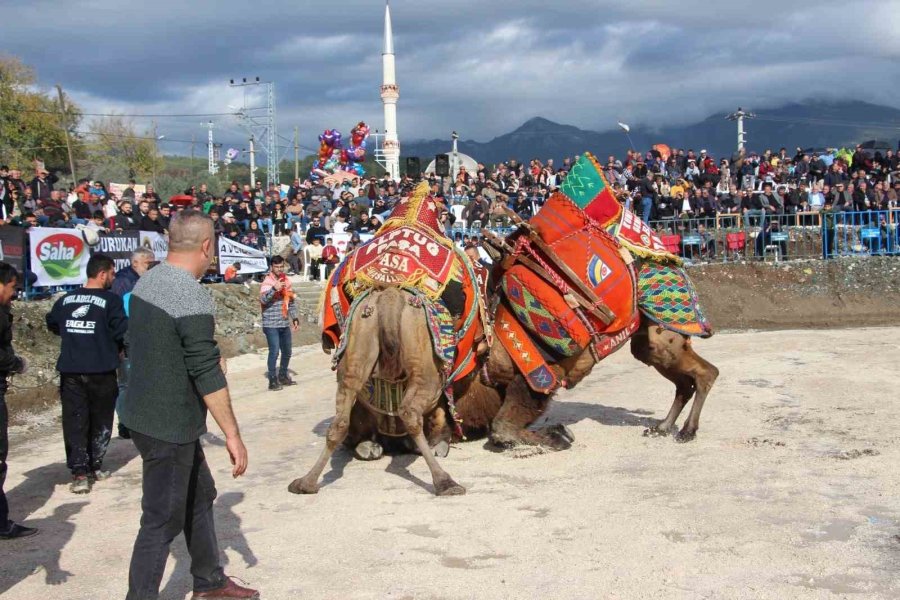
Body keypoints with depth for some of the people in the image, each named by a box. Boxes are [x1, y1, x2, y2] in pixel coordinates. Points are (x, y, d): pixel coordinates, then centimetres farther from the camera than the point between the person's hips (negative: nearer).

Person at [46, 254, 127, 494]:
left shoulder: (66, 299, 5)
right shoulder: (111, 300, -10)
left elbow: (52, 324, 18)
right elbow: (122, 332, -13)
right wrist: (114, 349, 8)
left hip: (70, 371, 3)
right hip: (101, 371, -3)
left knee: (74, 422, 4)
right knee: (100, 420, 14)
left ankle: (80, 473, -3)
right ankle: (95, 467, 20)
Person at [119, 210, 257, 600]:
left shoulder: (146, 282, 3)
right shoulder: (193, 299, -23)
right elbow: (207, 375, -23)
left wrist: (208, 357, 24)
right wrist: (232, 435, -16)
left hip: (143, 415, 9)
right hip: (169, 427, -9)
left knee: (199, 496, 21)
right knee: (162, 520, 2)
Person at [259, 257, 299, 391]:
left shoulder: (286, 281, 11)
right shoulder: (267, 282, -9)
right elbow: (263, 300, -24)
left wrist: (295, 318, 15)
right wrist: (274, 289, -36)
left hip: (285, 324, 7)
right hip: (271, 324, -7)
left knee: (287, 352, 14)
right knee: (274, 352, -11)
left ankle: (283, 376, 29)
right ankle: (273, 380, -3)